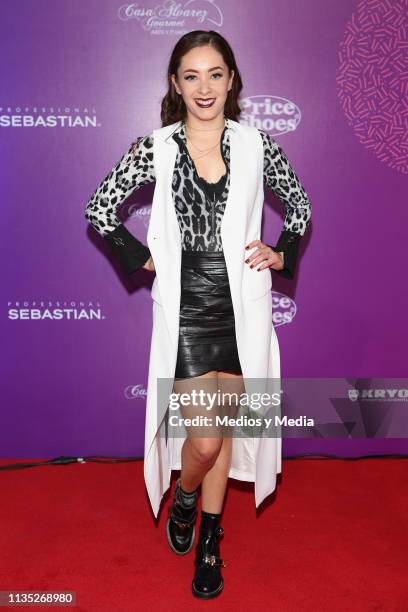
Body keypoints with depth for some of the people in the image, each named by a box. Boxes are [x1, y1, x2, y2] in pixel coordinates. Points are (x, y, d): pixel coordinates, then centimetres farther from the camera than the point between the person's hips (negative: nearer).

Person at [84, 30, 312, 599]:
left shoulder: (256, 144, 1)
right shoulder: (153, 149, -3)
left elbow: (299, 203, 15)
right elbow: (99, 211, 6)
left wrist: (282, 254, 2)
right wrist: (141, 258, -2)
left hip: (242, 307, 2)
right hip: (186, 310, -2)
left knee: (222, 429, 13)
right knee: (204, 439, -5)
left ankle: (210, 539, 33)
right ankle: (185, 496, 32)